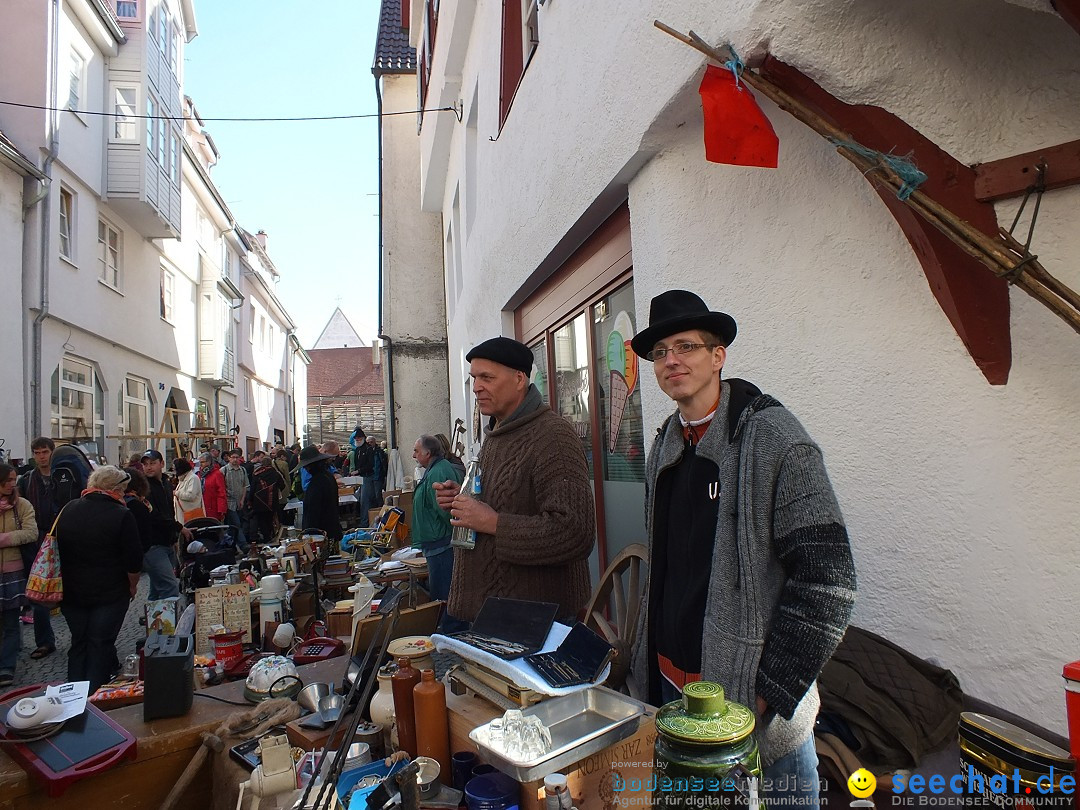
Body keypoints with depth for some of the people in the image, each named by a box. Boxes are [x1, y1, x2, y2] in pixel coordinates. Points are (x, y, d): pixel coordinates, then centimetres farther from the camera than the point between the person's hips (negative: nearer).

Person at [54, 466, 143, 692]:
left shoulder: (68, 510, 2)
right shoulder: (122, 515, -16)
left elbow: (57, 551, 12)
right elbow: (133, 560, -14)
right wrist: (132, 586, 2)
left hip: (72, 591, 5)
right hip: (110, 593, -5)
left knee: (78, 643, 18)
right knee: (100, 645, 6)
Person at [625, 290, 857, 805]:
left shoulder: (773, 440, -14)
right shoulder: (665, 448, 5)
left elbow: (827, 582, -17)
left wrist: (768, 691, -16)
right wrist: (646, 657, 11)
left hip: (748, 694, -6)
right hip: (668, 682, 6)